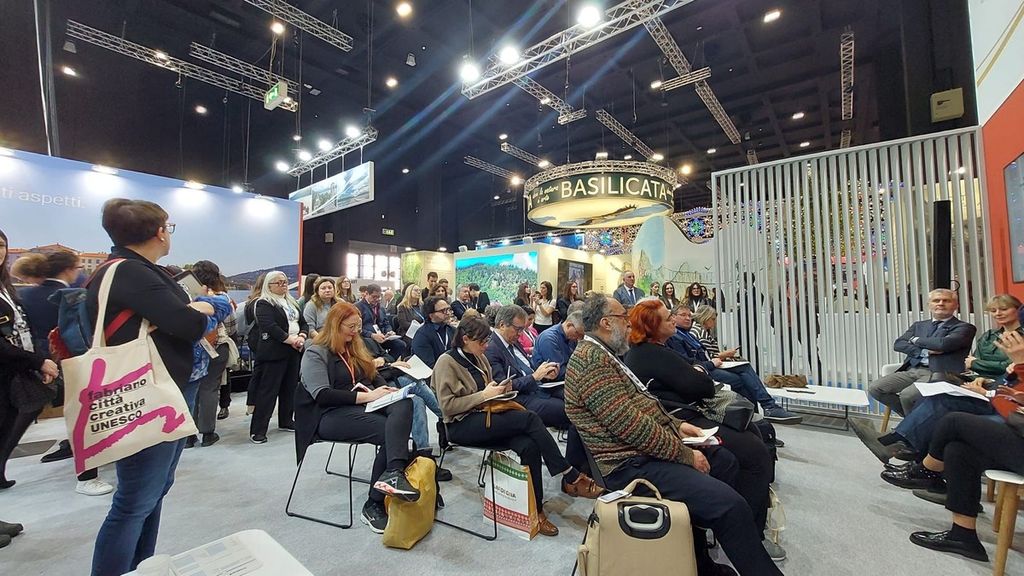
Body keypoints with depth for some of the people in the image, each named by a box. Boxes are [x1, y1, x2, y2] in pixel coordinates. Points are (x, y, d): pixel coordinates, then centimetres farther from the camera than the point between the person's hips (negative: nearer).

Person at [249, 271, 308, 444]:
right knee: (268, 389, -4)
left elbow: (303, 322, 13)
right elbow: (270, 327, -18)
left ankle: (285, 421, 25)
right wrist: (291, 339, -20)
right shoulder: (263, 304, -5)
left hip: (294, 351, 7)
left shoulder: (292, 303, 17)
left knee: (290, 387, 12)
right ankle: (257, 430, 3)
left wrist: (301, 337, -7)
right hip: (274, 352, -7)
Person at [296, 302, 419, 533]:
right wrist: (365, 396, -19)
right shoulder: (315, 354, -1)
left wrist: (386, 389, 2)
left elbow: (373, 376, 26)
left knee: (404, 403, -29)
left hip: (362, 406, 6)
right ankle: (374, 504, -26)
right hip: (332, 415, -6)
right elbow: (322, 395, -15)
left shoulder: (355, 348, 22)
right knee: (391, 431, -30)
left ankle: (393, 473, -45)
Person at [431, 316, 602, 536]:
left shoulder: (479, 358, 14)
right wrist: (484, 395, -17)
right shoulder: (447, 362, -8)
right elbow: (447, 406, -14)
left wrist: (499, 390, 2)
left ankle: (535, 509, -12)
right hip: (462, 425, -7)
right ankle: (570, 477, -15)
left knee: (529, 446, -23)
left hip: (485, 417, 7)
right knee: (529, 418, -25)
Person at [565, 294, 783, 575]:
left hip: (644, 449, 11)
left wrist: (676, 425, 9)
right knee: (729, 504, -21)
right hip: (631, 464, -11)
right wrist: (685, 455, -15)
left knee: (725, 461, 20)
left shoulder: (602, 354, 15)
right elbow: (630, 425, -24)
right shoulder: (591, 359, -20)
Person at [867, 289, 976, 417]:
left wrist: (916, 340, 2)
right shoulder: (919, 325, 22)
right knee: (875, 388, -16)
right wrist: (924, 351, -9)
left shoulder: (964, 328, 6)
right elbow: (898, 344, 7)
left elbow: (943, 344, -14)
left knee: (907, 395, -31)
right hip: (912, 370, 5)